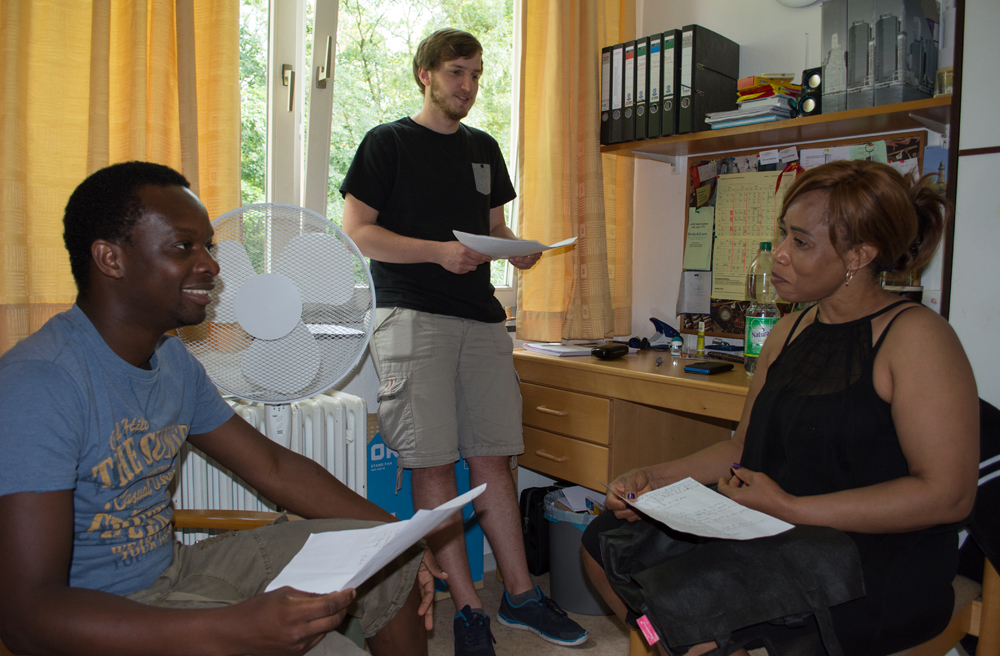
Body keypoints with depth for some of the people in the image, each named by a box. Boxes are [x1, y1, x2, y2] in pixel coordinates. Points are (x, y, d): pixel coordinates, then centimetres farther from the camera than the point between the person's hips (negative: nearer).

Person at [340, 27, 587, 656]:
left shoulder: (484, 149, 20)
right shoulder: (387, 142, 5)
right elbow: (357, 230, -3)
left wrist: (518, 250, 0)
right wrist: (438, 251, -15)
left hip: (482, 319, 5)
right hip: (414, 317, -4)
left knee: (493, 458, 7)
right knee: (434, 464, -4)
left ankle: (519, 594, 19)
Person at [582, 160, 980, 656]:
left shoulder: (915, 336, -11)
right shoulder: (788, 333, 11)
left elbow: (947, 494, -16)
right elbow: (745, 448, 16)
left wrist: (792, 508, -20)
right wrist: (655, 479, 3)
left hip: (882, 565, -7)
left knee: (681, 597, -31)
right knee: (605, 541, 0)